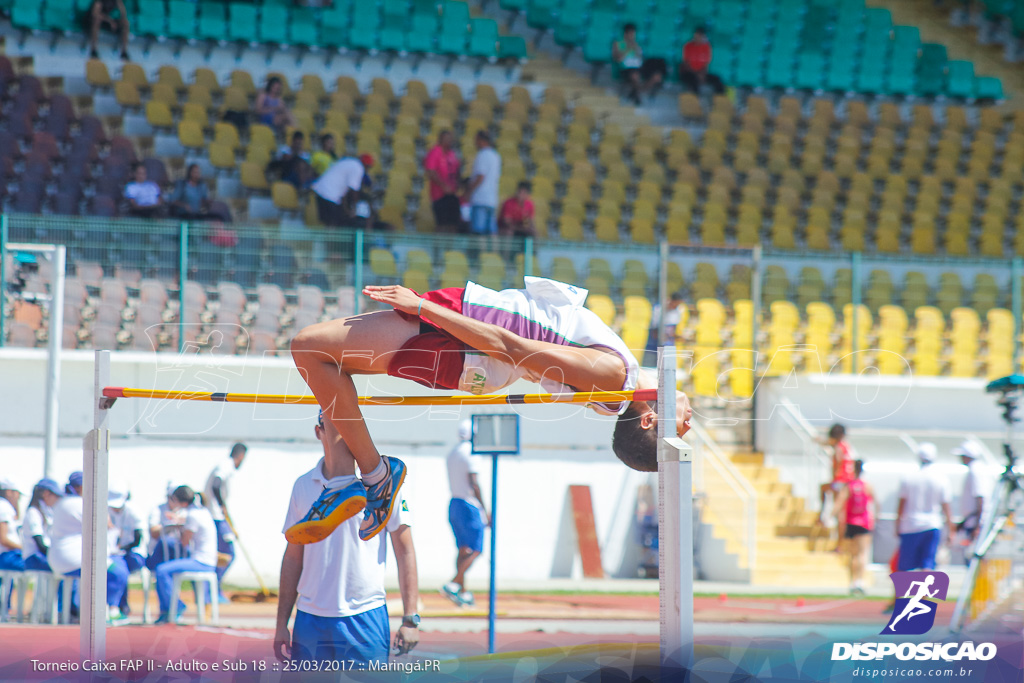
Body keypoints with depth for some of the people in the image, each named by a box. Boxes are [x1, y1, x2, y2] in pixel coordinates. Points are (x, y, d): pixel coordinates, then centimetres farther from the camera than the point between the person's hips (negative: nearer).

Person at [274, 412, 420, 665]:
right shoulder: (303, 486, 8)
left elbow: (405, 552, 0)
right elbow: (293, 557, 13)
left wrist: (410, 619, -7)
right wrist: (282, 623, 10)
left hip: (365, 621, -3)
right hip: (309, 621, 3)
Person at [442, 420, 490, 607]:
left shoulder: (452, 454, 13)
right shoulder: (472, 453, -13)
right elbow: (474, 484, -17)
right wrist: (484, 511, -13)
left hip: (454, 503, 8)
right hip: (469, 505, -8)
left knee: (463, 549, 11)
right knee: (475, 550, -5)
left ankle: (463, 592, 9)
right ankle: (453, 584, -16)